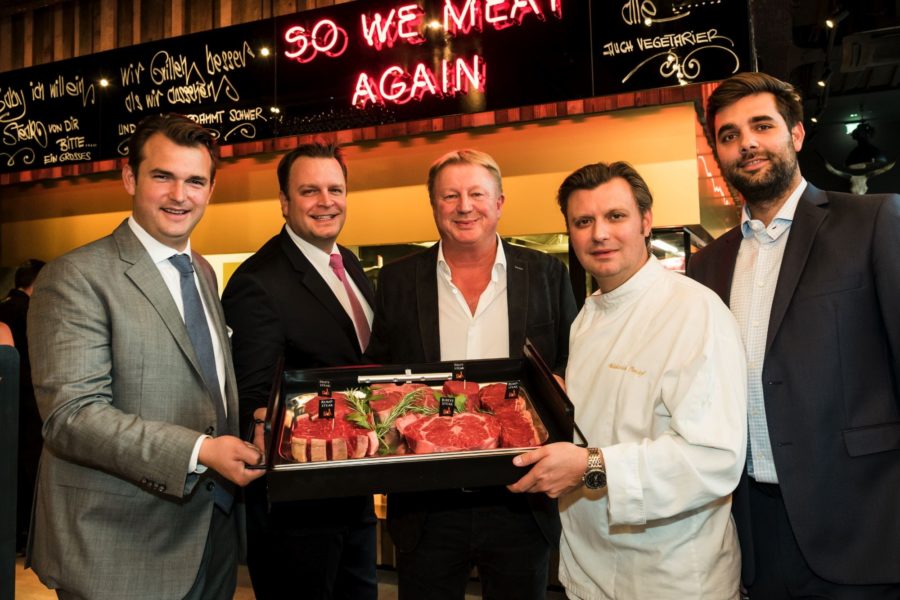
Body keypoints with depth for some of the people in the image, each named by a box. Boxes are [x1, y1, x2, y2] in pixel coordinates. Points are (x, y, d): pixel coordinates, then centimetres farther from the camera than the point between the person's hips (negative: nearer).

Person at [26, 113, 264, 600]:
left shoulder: (203, 272, 11)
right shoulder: (76, 278, -13)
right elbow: (71, 415, -20)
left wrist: (245, 444, 0)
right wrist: (199, 451, -26)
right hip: (120, 550, -6)